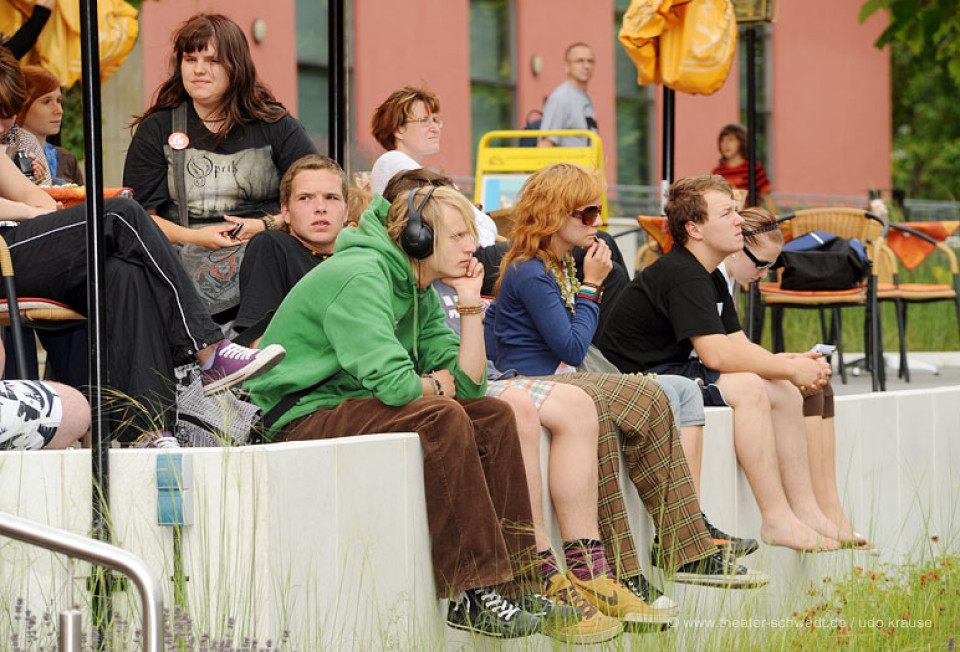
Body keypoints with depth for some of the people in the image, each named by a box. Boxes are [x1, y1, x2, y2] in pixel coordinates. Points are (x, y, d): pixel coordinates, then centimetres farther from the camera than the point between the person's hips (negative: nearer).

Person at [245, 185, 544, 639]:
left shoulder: (422, 293, 12)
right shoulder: (360, 275, -18)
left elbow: (468, 383, 7)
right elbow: (392, 384, -29)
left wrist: (470, 304, 0)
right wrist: (434, 384, -7)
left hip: (354, 411, 10)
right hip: (303, 420, -10)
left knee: (494, 417, 1)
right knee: (442, 419, -29)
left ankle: (512, 579, -3)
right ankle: (470, 593, -28)